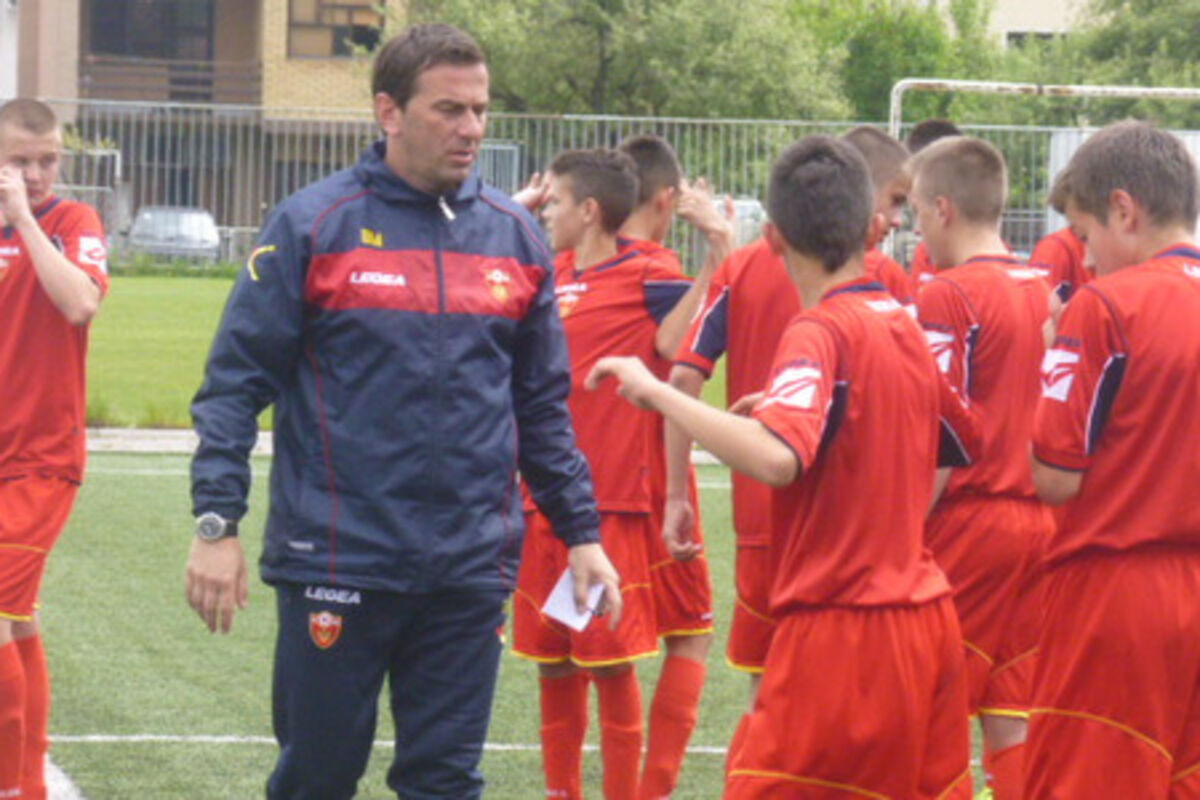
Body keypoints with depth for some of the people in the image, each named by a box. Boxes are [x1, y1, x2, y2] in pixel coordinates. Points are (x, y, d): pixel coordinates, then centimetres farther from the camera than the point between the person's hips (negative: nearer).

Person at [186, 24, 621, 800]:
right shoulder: (313, 224, -3)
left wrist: (581, 532, 10)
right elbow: (236, 381, -3)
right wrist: (216, 523, -12)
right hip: (338, 556, -3)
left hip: (472, 565, 3)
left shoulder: (516, 235, 8)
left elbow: (544, 406, 15)